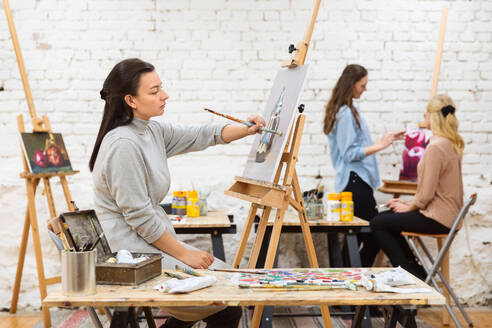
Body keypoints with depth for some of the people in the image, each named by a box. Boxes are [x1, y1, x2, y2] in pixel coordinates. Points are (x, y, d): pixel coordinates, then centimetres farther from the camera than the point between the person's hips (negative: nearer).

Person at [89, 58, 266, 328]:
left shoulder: (153, 131, 6)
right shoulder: (123, 144, -22)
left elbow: (202, 136, 15)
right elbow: (139, 217, -22)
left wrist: (246, 130, -2)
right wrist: (184, 254, -13)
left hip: (154, 240, 10)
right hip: (132, 252, -10)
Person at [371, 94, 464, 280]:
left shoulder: (435, 147, -22)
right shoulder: (453, 143, 8)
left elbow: (427, 193, -22)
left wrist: (409, 207, -4)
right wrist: (410, 204, 12)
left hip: (438, 219, -10)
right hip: (450, 212, 10)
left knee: (378, 224, -3)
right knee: (386, 216, 20)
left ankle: (412, 274, 5)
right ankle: (416, 272, 22)